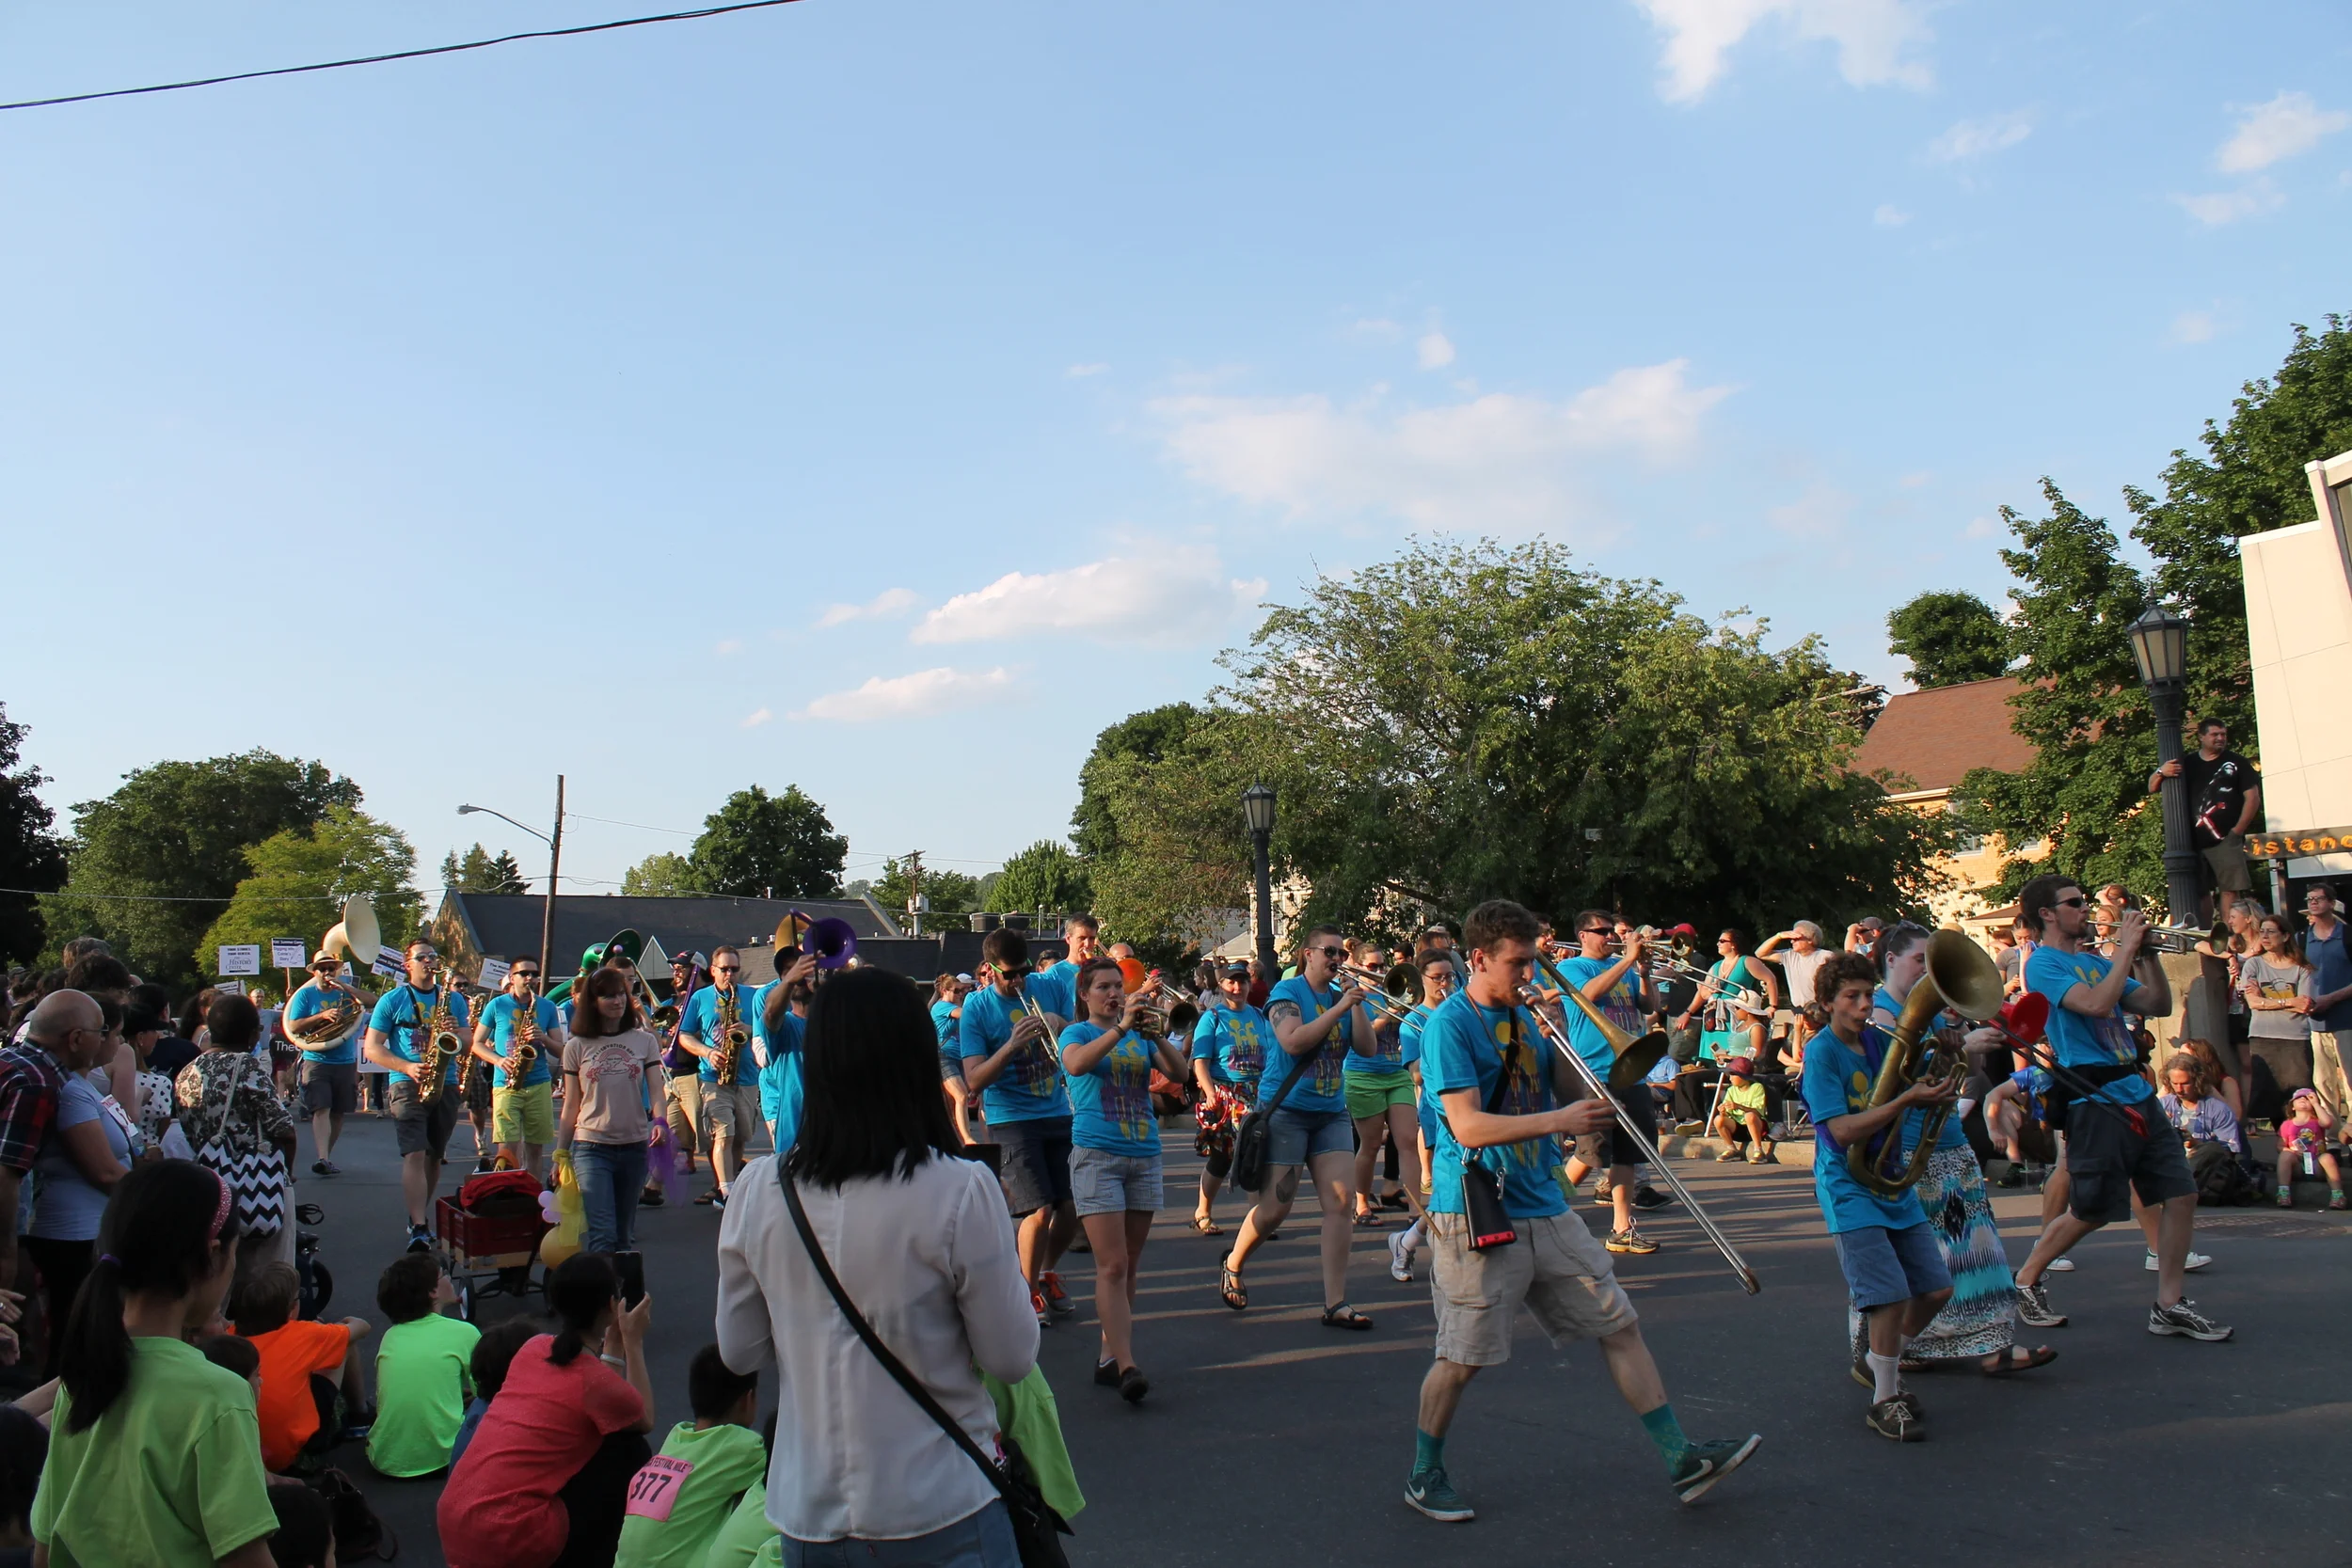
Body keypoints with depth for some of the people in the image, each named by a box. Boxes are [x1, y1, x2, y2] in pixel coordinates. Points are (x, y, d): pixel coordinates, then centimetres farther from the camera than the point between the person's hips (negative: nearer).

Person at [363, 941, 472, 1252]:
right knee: (414, 1155, -16)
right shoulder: (392, 1000, 4)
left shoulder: (454, 999, 13)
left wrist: (457, 1032, -10)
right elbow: (371, 1047, 0)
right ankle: (419, 1229, -21)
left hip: (445, 1085, 4)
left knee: (435, 1156, 11)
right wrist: (407, 1067, -15)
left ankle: (420, 1216, 27)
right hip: (407, 1086, -4)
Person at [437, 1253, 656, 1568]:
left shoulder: (534, 1347, 8)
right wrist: (633, 1342, 11)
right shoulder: (595, 1379, -13)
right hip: (506, 1543, -8)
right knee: (631, 1450, 6)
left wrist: (613, 1343, 21)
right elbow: (645, 1421, 9)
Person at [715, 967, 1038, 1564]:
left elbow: (739, 1352, 4)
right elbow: (1012, 1358, -11)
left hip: (806, 1513, 4)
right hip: (937, 1514, -3)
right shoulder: (959, 1191, -19)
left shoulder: (758, 1190, -8)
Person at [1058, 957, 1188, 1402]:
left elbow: (1179, 1072, -3)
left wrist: (1155, 1035, -20)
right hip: (1096, 1155, -4)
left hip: (1145, 1155, 4)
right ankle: (1126, 1366, -13)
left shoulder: (1140, 1036, 12)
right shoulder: (1076, 1034, 2)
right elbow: (1076, 1064, -21)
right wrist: (1121, 1027, -31)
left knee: (1129, 1265, 8)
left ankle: (1108, 1357, 18)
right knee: (1112, 1265, -12)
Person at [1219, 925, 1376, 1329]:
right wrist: (1339, 1009, -22)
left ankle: (1335, 1304, 1)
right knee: (1275, 1206, -2)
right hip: (1286, 1110, -5)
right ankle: (1233, 1265, 27)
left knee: (1342, 1201, -5)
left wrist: (1357, 1002, -9)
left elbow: (1366, 1046, 0)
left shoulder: (1341, 994, 9)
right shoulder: (1287, 991, -7)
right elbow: (1293, 1041, -23)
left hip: (1330, 1113, 5)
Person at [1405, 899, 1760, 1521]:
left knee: (1620, 1325, 8)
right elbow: (1468, 1126, -21)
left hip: (1545, 1206, 7)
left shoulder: (1524, 1015, 10)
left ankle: (1680, 1459, 17)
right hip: (1478, 1213, -7)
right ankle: (1424, 1476, 21)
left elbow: (1566, 1092, 13)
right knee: (1462, 1359, 1)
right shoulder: (1450, 1025, -13)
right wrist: (1558, 1121, -26)